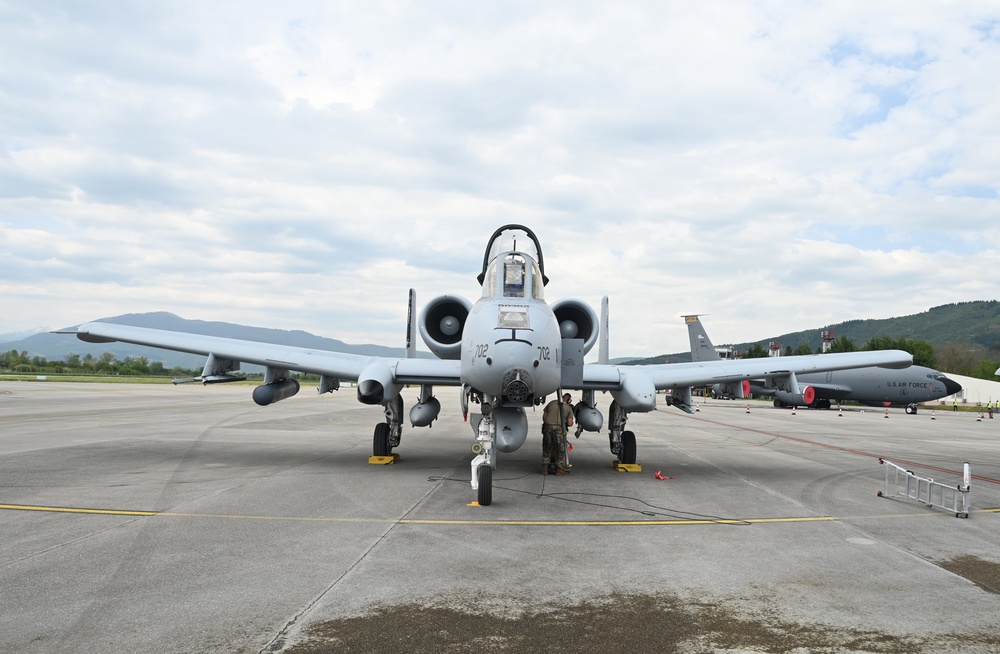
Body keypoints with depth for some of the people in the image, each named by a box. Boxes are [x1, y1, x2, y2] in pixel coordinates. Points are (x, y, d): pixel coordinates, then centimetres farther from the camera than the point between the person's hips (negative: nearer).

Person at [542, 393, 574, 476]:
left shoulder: (551, 403, 17)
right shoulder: (569, 408, 10)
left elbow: (544, 416, 14)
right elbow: (569, 423, 2)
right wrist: (571, 422, 24)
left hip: (548, 427, 3)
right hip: (559, 428, -3)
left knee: (547, 448, 16)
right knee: (560, 449, 10)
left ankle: (545, 468, 18)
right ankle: (559, 469, 12)